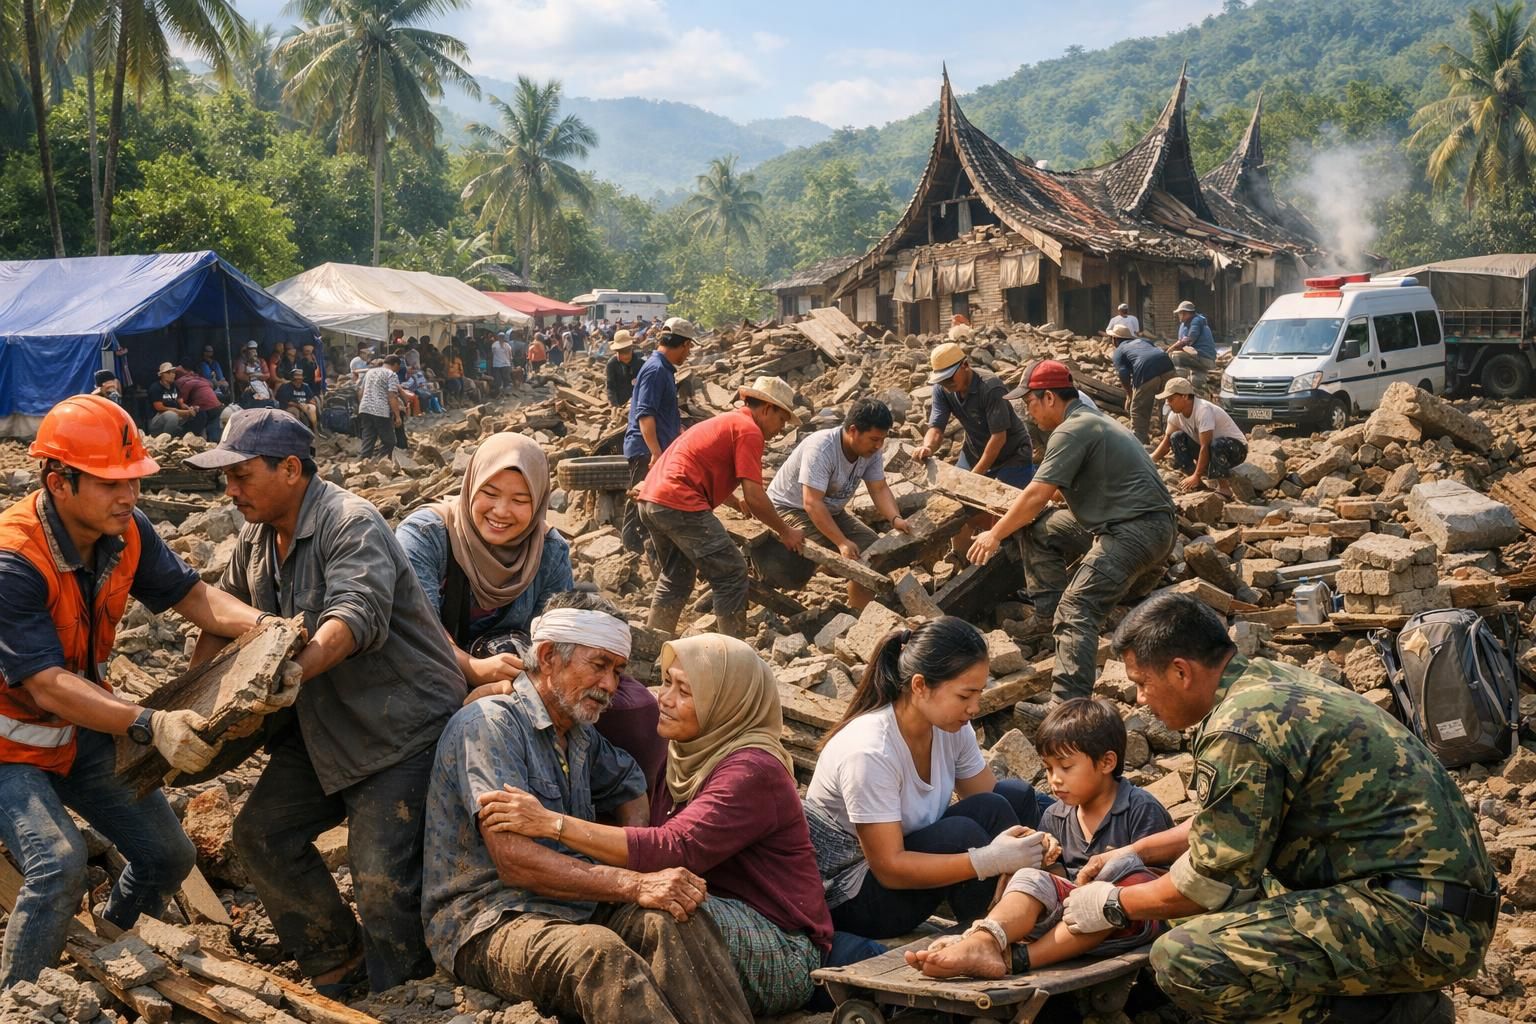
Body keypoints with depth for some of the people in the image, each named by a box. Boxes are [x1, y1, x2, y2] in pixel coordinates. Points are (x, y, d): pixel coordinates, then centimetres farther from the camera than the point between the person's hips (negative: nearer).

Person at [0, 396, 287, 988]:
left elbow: (192, 595, -10)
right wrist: (149, 726, -47)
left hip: (84, 731, 7)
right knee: (58, 862, -27)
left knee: (169, 856, 8)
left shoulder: (126, 533, -12)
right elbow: (48, 687, -35)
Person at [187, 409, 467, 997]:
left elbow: (354, 617, -35)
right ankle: (337, 958, 23)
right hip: (319, 724, 9)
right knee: (260, 832, 6)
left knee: (381, 877, -12)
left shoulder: (352, 524, -20)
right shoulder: (256, 540, 8)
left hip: (398, 724, -9)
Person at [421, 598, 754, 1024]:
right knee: (600, 952, -39)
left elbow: (631, 789, 32)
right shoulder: (489, 724, -10)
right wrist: (634, 885, -25)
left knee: (676, 922, -25)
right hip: (487, 920, -7)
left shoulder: (582, 735, 16)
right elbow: (513, 860, -20)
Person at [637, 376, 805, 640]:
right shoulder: (749, 430, -5)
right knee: (731, 573, 0)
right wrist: (785, 531, 2)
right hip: (680, 504, -10)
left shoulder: (726, 421, 24)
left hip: (650, 499, 10)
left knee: (675, 577, 23)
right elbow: (754, 497, -10)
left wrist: (738, 505, 44)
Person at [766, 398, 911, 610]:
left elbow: (880, 489, -7)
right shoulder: (821, 449, -33)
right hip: (790, 508, -8)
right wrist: (842, 542, -40)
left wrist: (895, 519, -27)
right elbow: (812, 504, -37)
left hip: (831, 510, 8)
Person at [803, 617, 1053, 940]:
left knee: (1018, 796, -6)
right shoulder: (869, 752, -30)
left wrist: (1033, 841, -21)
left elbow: (994, 804, 1)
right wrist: (990, 860, -35)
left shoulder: (952, 729, -8)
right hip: (848, 898, -8)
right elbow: (889, 868, -28)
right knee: (962, 833, -30)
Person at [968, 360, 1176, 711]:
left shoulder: (1072, 431, -13)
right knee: (1038, 529, 14)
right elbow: (1051, 492, 31)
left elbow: (1036, 496, -15)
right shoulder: (1090, 420, 20)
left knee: (1077, 609, -21)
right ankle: (1050, 615, 12)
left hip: (1139, 529, -11)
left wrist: (995, 534, -3)